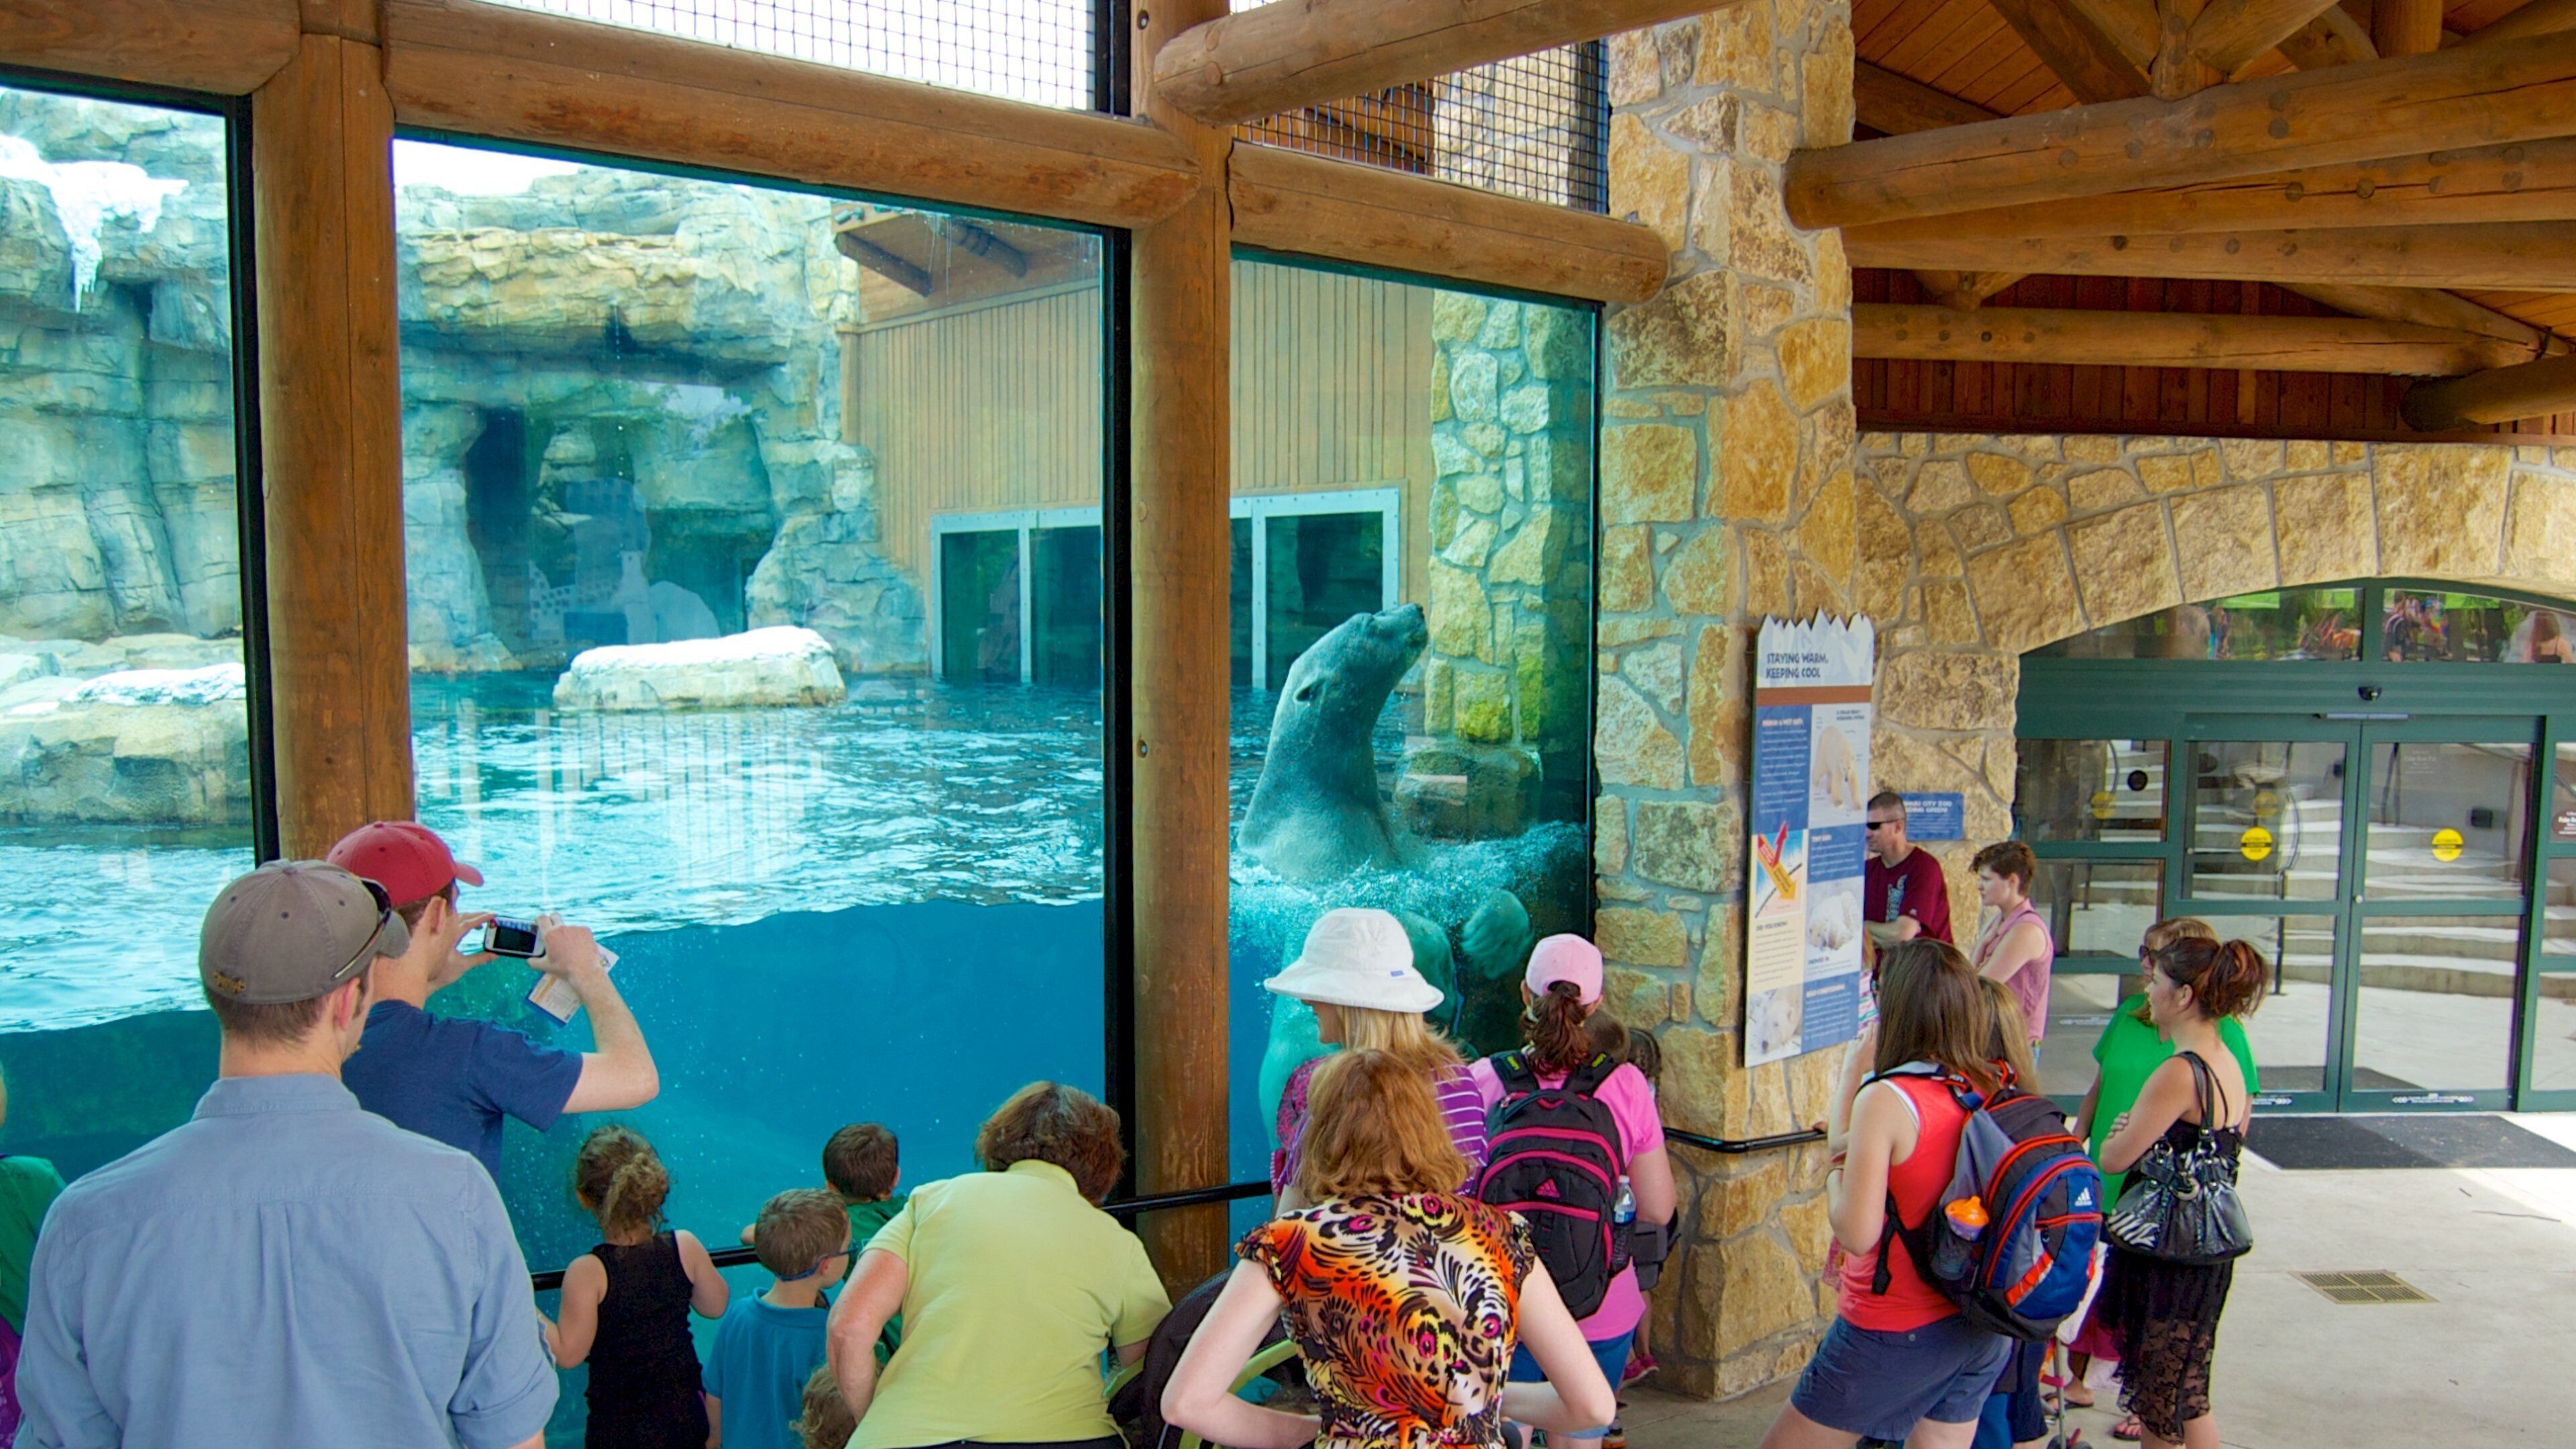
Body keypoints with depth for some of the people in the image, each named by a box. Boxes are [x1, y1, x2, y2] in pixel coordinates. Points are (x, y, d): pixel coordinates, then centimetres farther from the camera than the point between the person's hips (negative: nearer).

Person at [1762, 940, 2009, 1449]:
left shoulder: (1886, 1099, -20)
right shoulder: (1990, 1090, -1)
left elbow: (1857, 1233, -22)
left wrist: (1834, 1170, -5)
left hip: (1897, 1334, -7)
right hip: (1985, 1331, 7)